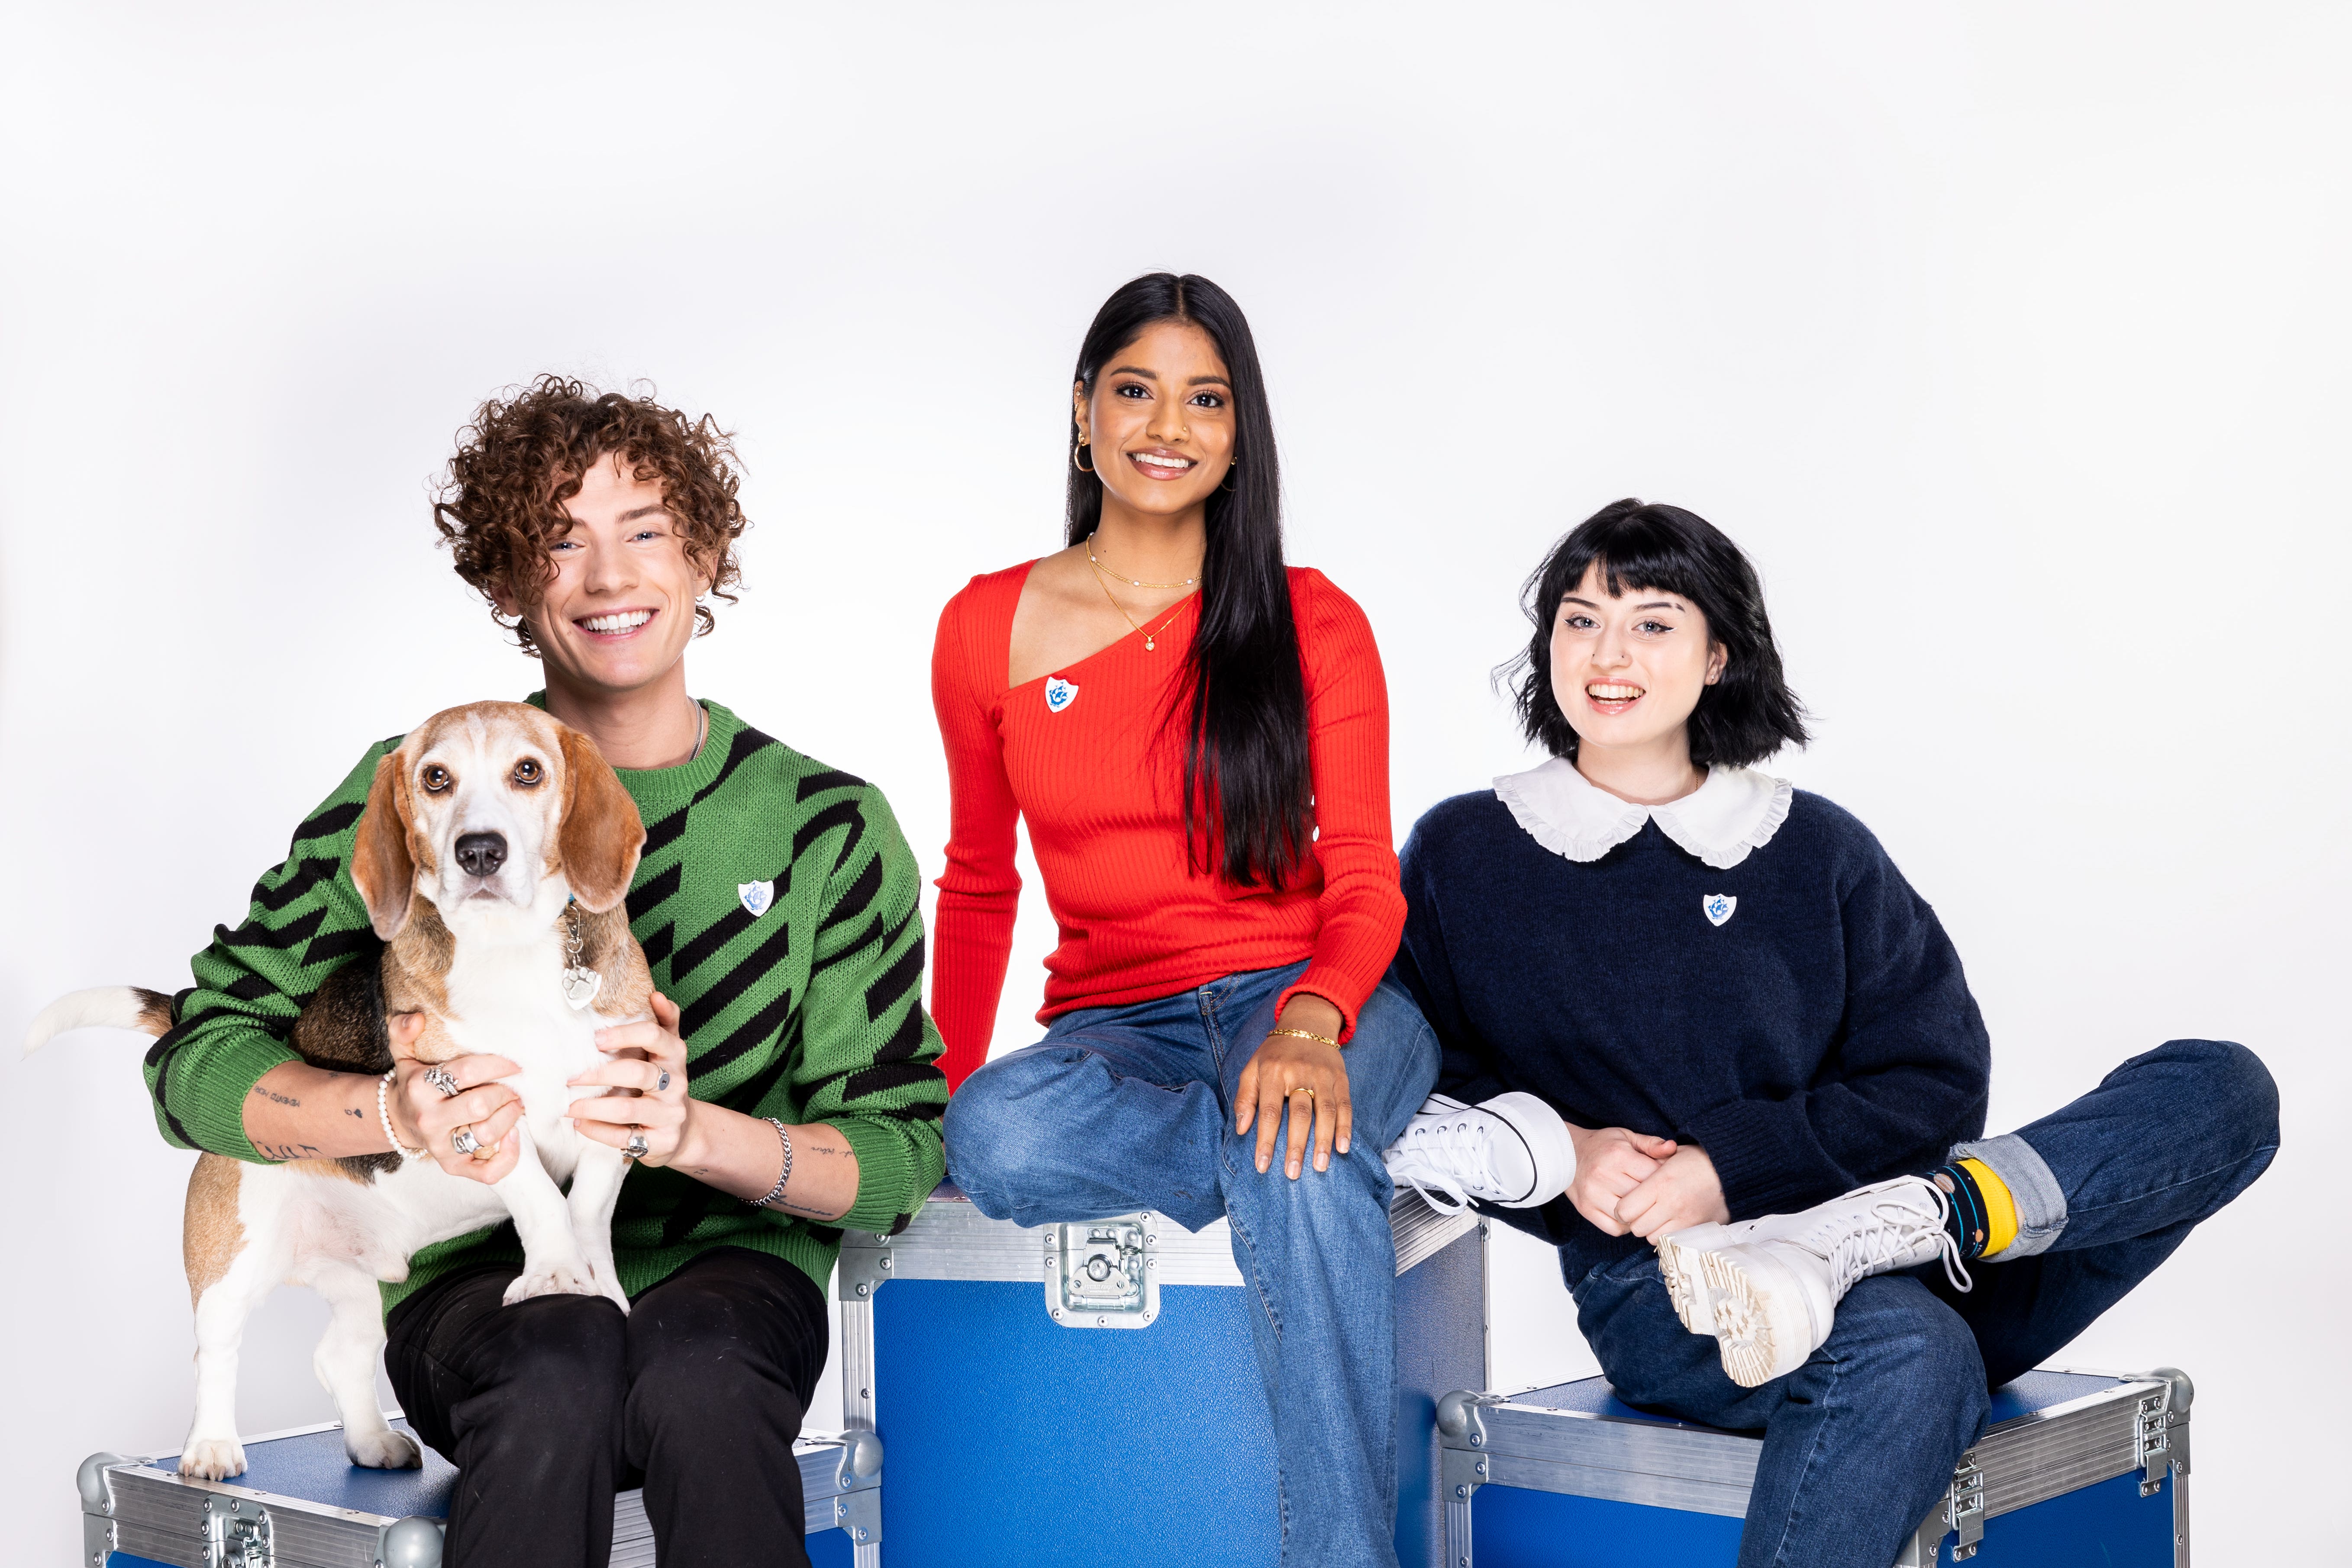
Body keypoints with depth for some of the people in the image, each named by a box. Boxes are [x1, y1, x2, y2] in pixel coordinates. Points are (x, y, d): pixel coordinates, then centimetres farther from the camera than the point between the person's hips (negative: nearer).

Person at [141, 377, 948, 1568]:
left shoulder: (830, 826, 4)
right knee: (559, 1366, -36)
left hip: (727, 1263, 0)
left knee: (695, 1369, -36)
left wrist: (694, 1129, -20)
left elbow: (898, 1154, 0)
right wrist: (397, 1113, -19)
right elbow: (196, 1062, 2)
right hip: (480, 1274, 0)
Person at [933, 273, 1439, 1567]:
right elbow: (977, 887, 17)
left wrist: (1311, 1023, -25)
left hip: (1309, 1005, -1)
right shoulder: (987, 629, 8)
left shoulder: (1313, 624, 3)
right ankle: (1337, 1158, -18)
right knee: (997, 1141, -35)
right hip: (1117, 1028, 2)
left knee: (1299, 1159, -38)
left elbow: (1362, 882, -3)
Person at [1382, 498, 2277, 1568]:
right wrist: (1559, 1158, -10)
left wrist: (1736, 1165, -10)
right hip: (1653, 1286, -4)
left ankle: (1845, 1241, -34)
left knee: (2224, 1089, -17)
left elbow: (1935, 1087, 5)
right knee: (1907, 1355, -38)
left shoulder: (1817, 852, 13)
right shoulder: (1462, 857, 11)